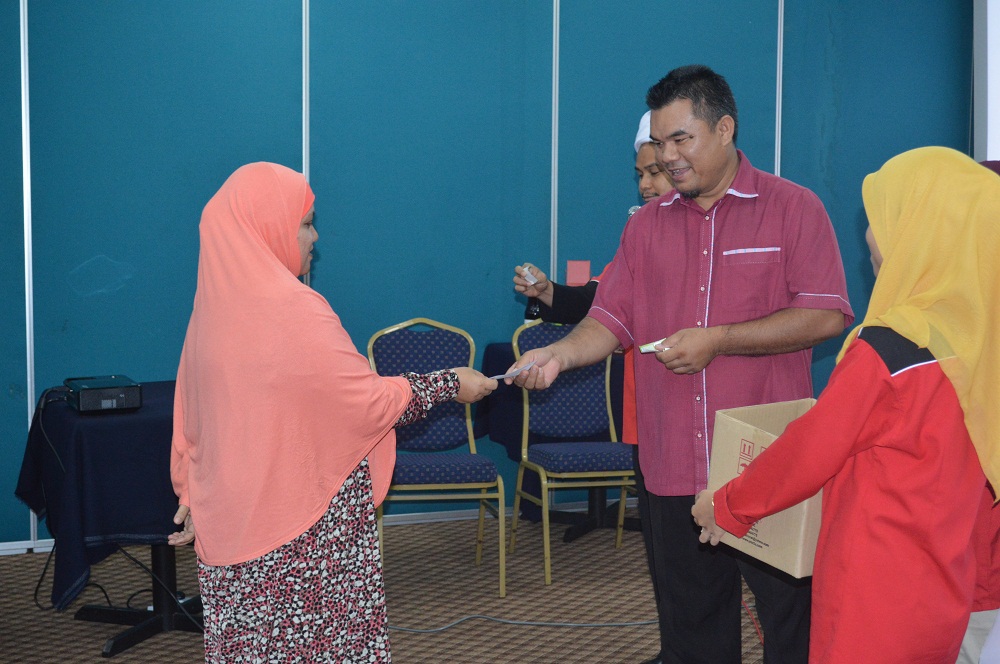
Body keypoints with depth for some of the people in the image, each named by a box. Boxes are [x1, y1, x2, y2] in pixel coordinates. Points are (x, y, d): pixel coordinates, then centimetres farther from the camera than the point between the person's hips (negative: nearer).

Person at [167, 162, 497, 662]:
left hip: (231, 519, 7)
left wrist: (194, 498, 20)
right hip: (306, 527, -7)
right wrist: (450, 384, -1)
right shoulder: (293, 310, -20)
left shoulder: (213, 308, 3)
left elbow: (189, 416, 11)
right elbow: (370, 400, -13)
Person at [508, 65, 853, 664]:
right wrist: (562, 353, -12)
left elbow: (826, 315, -11)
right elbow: (612, 318, 8)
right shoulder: (648, 225, 12)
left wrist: (716, 340, -15)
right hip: (675, 468, 4)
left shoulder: (793, 208, -2)